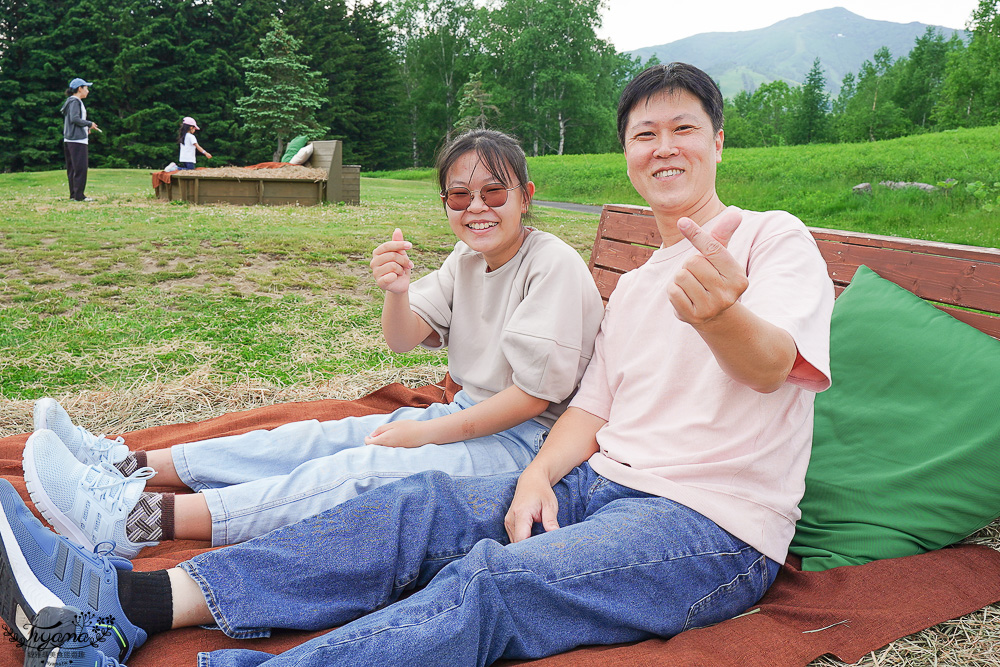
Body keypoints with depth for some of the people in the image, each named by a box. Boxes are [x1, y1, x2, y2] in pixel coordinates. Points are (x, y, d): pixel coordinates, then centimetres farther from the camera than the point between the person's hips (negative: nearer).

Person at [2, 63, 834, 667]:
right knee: (423, 505, -15)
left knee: (492, 582, -31)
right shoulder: (632, 285, 21)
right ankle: (136, 600, -20)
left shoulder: (776, 239, -1)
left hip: (716, 529, -5)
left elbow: (768, 364, -22)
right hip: (602, 484, 6)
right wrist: (538, 474, -5)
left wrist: (723, 313, -46)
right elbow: (591, 409, 15)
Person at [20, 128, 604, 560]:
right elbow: (403, 340, 8)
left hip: (524, 440, -8)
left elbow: (534, 394, -17)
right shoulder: (468, 259, 10)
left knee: (360, 470, -27)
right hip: (465, 415, 8)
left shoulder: (555, 264, -14)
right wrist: (398, 293, -16)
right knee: (319, 439, -3)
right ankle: (134, 466, 0)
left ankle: (137, 522, -32)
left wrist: (428, 433, -14)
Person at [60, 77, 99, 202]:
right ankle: (78, 195, -9)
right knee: (80, 168, -9)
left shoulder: (72, 101, 20)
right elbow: (75, 119, -19)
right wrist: (89, 124, -8)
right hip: (77, 140, -10)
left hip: (69, 140, 10)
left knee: (72, 168, 11)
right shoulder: (75, 101, -9)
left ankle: (73, 194, 14)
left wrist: (86, 128, 12)